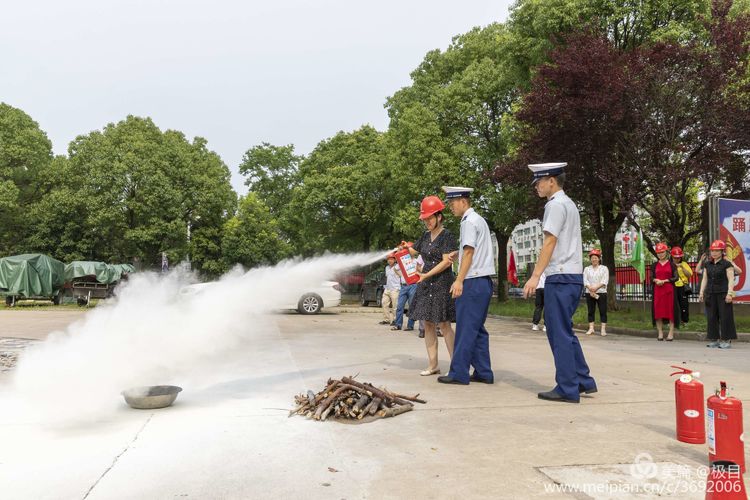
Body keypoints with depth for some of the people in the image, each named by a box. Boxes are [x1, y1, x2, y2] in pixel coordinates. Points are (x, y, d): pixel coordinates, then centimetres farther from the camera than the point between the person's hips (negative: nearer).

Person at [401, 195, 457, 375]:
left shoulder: (447, 236, -7)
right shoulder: (426, 236, 13)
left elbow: (446, 262, -15)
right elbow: (414, 251, 25)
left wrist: (426, 275, -20)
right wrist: (406, 248, 2)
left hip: (442, 284, -7)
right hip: (426, 285, 7)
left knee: (444, 324, -9)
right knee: (428, 324, 6)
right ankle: (433, 365, 12)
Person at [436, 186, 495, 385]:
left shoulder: (469, 221, -9)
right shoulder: (479, 220, 20)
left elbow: (469, 252, -16)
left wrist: (459, 280, -19)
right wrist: (456, 253, 18)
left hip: (473, 281, -10)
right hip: (484, 281, 10)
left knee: (466, 328, -6)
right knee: (478, 329, 11)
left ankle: (459, 373, -3)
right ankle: (483, 373, 13)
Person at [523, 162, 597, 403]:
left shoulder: (555, 205, -9)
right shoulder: (569, 204, 20)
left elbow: (550, 242, -16)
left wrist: (535, 276, -17)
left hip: (560, 277, -10)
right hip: (573, 276, 10)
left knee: (560, 334, -4)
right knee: (564, 332, 15)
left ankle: (567, 389, 2)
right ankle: (584, 381, 18)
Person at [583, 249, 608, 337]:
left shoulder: (604, 268, 6)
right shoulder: (587, 269, 12)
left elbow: (604, 281, -6)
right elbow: (585, 280, 0)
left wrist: (595, 288, -18)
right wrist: (591, 289, -15)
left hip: (601, 293, -2)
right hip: (589, 293, 2)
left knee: (603, 311, -4)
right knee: (591, 311, 3)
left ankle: (603, 329, -4)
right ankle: (591, 328, 7)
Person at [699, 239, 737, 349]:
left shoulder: (727, 264, -2)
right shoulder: (707, 265, 13)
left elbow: (731, 279, -8)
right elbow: (704, 279, 15)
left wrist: (729, 293, -16)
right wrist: (702, 292, 8)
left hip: (723, 294, -5)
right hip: (711, 294, 5)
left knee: (725, 317, -3)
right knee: (712, 317, 6)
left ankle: (726, 340, 3)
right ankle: (714, 340, 13)